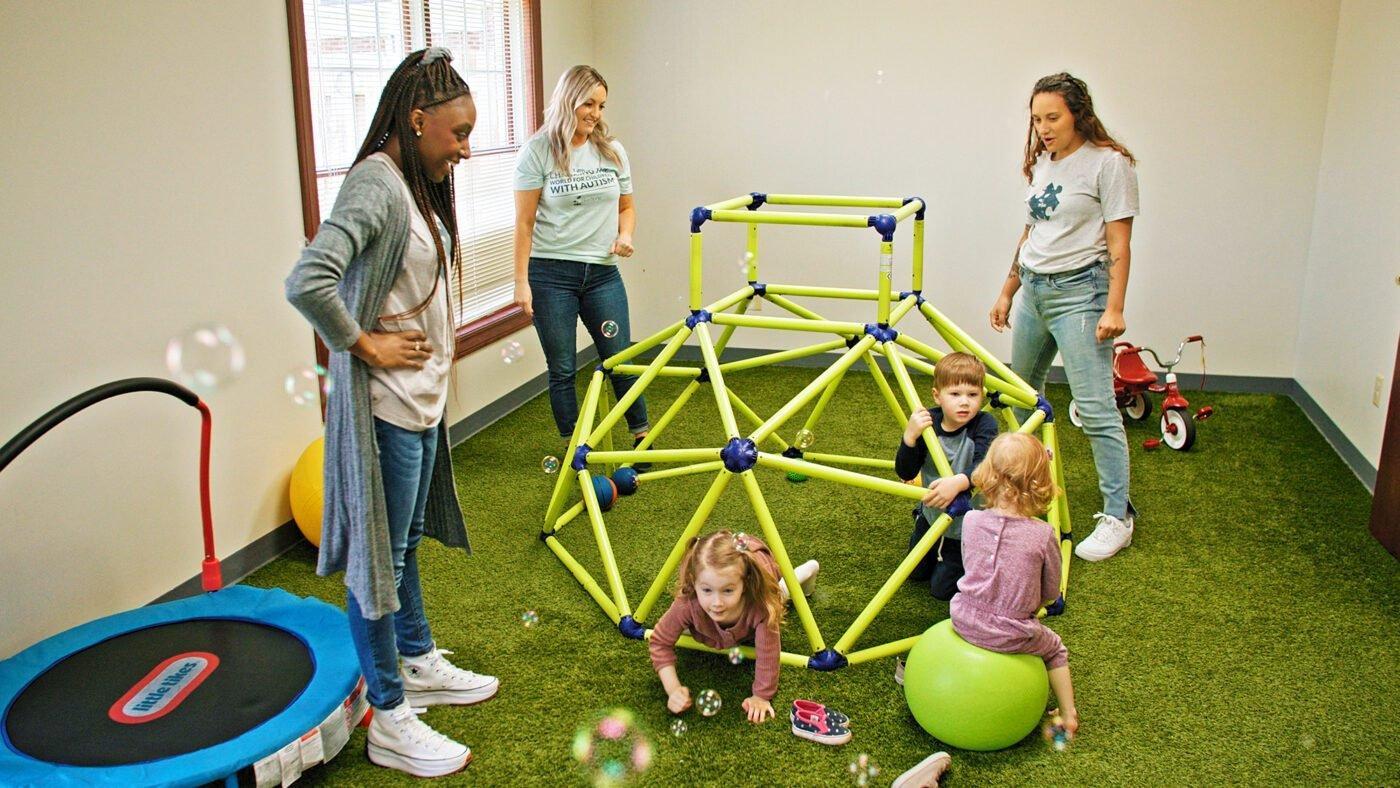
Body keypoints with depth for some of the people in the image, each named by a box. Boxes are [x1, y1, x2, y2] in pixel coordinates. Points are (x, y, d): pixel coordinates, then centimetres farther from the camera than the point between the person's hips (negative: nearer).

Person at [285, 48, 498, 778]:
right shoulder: (375, 185, -20)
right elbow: (306, 283, -32)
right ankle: (389, 721, 15)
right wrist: (363, 345, -20)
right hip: (384, 404, -9)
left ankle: (419, 664, 41)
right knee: (378, 553, 2)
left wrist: (433, 365, 11)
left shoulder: (418, 185, 10)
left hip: (422, 398, 9)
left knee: (406, 542, 23)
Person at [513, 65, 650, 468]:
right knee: (562, 369, 6)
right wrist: (522, 281, -8)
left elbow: (626, 206, 18)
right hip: (551, 273, -3)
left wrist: (625, 235, -4)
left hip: (602, 272, 3)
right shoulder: (538, 151, -4)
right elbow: (524, 222, -4)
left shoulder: (612, 151, 7)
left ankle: (642, 438, 23)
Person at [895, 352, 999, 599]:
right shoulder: (928, 422, -15)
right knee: (916, 573, 20)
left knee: (942, 588, 4)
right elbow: (905, 473, -18)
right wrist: (910, 436, -35)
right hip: (931, 514, 4)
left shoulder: (984, 424, -24)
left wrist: (958, 482, -60)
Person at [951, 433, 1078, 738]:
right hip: (1013, 636, -2)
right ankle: (1068, 715, 35)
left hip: (965, 621, 2)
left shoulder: (971, 521, -10)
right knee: (1054, 649, 29)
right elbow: (1051, 593, -4)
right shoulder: (1044, 535, -17)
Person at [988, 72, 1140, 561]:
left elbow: (1118, 244, -11)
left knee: (1095, 407, -9)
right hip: (1033, 289, 8)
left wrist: (1114, 307, -18)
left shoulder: (1109, 163, -8)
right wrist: (1007, 292, 19)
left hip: (1078, 292, -8)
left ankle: (1117, 517, -2)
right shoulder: (1041, 163, 13)